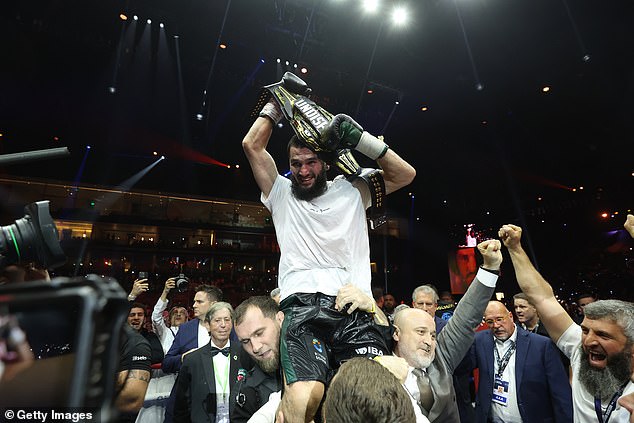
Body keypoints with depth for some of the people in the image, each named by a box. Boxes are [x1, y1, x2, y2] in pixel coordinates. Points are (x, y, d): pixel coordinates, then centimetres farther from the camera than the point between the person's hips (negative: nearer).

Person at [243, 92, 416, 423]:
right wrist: (277, 103, 22)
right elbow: (252, 145, 14)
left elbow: (405, 174, 14)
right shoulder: (281, 193, 19)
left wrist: (360, 139, 7)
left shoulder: (351, 191, 20)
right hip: (302, 307, -1)